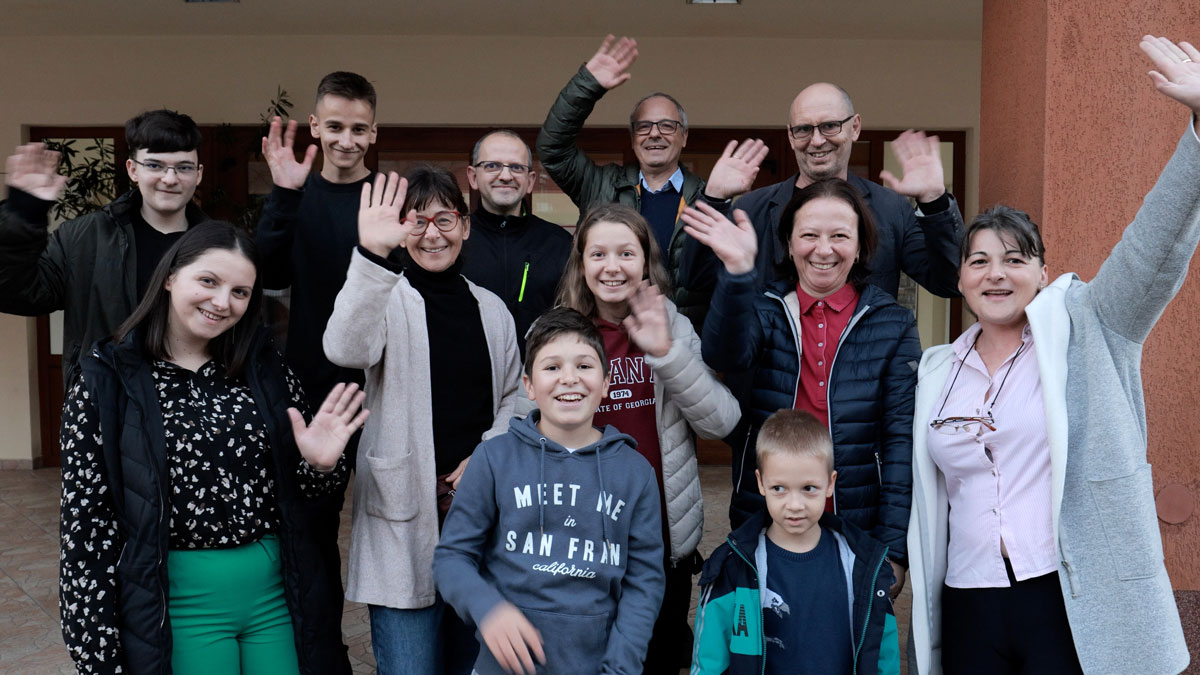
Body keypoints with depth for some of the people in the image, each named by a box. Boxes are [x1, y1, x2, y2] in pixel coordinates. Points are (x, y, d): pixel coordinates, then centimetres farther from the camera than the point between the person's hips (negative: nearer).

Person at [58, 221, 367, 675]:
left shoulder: (264, 370, 2)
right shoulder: (106, 382, -6)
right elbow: (86, 523, -5)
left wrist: (320, 466, -13)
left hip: (277, 594, 3)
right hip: (179, 605, -2)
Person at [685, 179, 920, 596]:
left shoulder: (893, 325, 2)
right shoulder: (764, 310, 3)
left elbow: (901, 438, -2)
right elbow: (727, 356, -20)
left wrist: (893, 550, -7)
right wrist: (738, 271, -36)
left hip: (859, 534, 0)